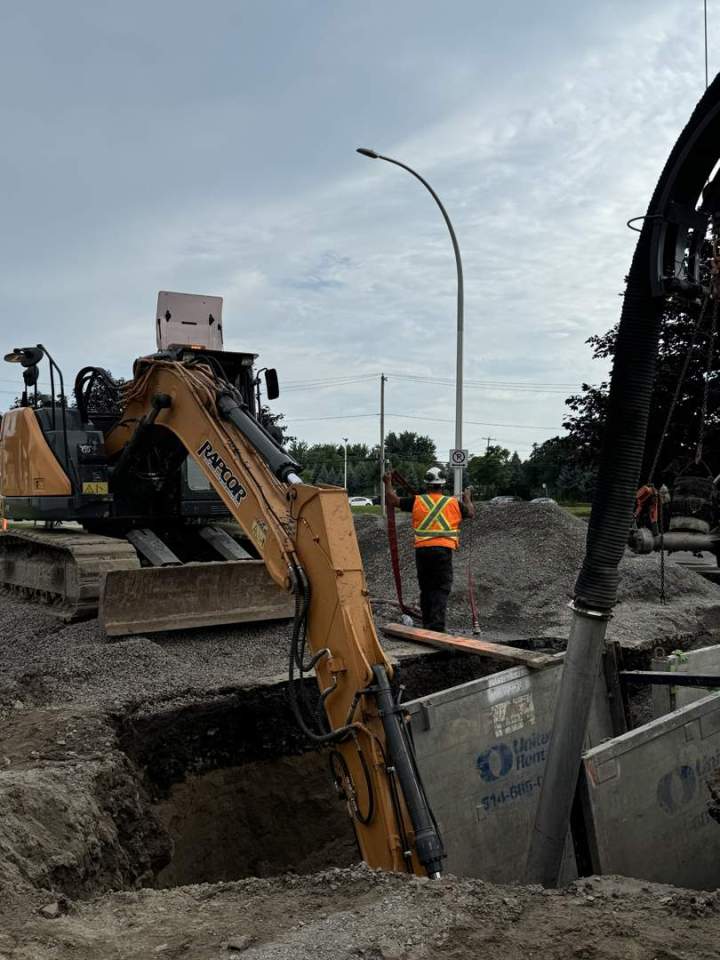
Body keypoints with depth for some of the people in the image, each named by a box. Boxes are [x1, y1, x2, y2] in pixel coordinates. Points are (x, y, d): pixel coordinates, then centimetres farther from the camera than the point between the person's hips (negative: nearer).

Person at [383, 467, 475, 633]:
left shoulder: (417, 501, 2)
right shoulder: (453, 503, 4)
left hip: (422, 550, 2)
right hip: (443, 550, -2)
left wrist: (388, 483, 25)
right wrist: (467, 498, 40)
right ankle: (437, 626, -15)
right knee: (441, 589, -2)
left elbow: (392, 500, 7)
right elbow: (471, 513, 20)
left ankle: (427, 625, 20)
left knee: (426, 589, 14)